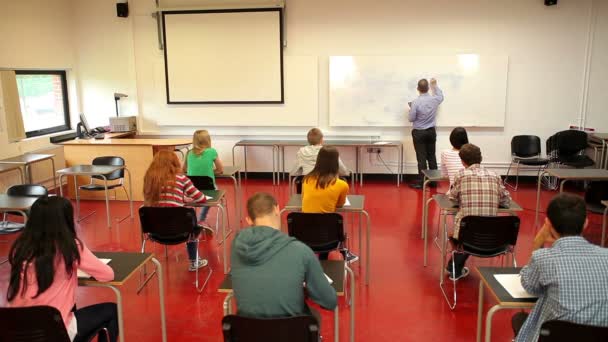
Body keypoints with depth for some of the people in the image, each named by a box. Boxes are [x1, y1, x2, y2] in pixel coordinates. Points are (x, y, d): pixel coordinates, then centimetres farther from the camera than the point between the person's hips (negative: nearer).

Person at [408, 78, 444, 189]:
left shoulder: (416, 102, -17)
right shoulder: (434, 99, -3)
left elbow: (411, 119, -10)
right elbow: (441, 96, 23)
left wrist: (411, 108, 8)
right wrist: (435, 85, 33)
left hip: (419, 133, -4)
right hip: (431, 132, 4)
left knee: (421, 158, -2)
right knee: (432, 156, 11)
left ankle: (421, 182, 1)